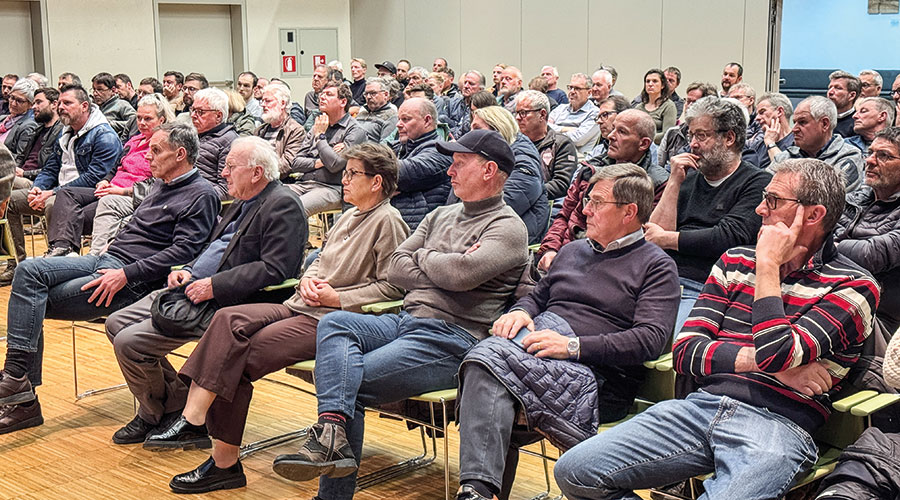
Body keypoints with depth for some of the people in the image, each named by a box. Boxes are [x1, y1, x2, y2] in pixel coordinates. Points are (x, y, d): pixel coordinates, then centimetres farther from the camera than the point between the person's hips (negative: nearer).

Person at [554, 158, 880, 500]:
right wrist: (762, 360, -6)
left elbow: (777, 353, -15)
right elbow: (686, 353, 9)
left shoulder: (853, 286, 1)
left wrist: (768, 267, -5)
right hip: (703, 404, 5)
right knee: (574, 471, -11)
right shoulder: (736, 262, 18)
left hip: (776, 423, -5)